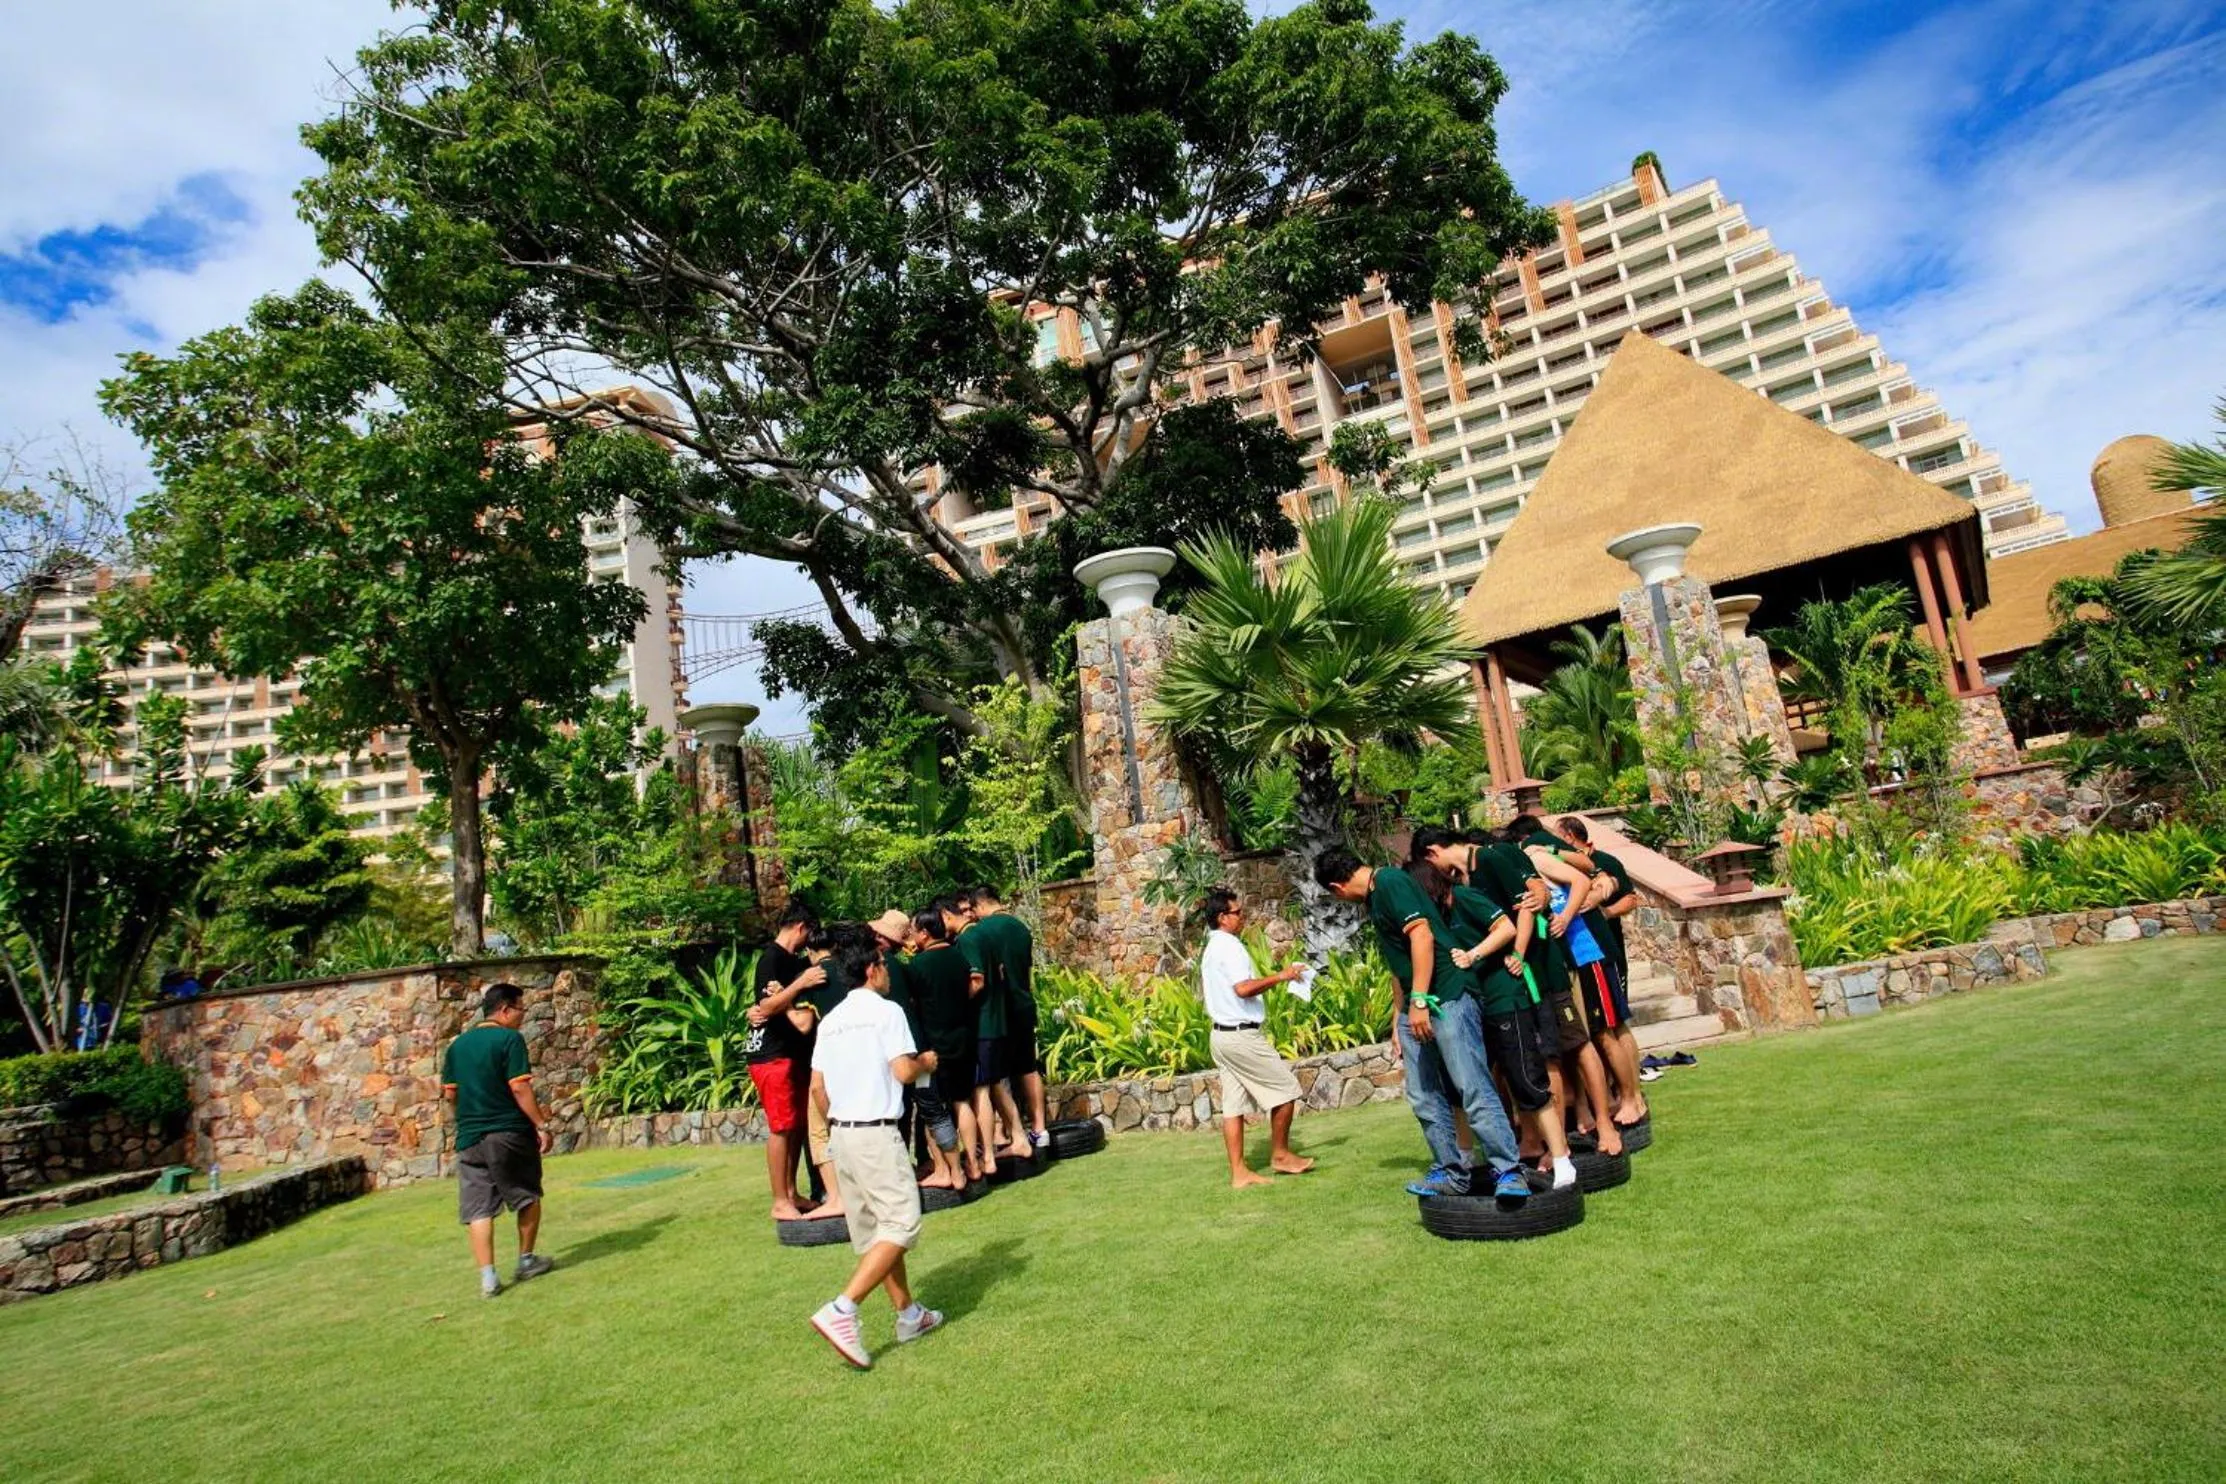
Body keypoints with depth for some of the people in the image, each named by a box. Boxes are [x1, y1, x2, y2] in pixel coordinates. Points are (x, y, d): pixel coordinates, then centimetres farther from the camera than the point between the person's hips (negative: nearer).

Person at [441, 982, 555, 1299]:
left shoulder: (457, 1045, 10)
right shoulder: (509, 1039, -10)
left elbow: (450, 1094, 14)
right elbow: (519, 1088, -16)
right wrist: (541, 1125, -11)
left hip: (470, 1138, 5)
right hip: (510, 1133, -5)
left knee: (479, 1210, 5)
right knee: (528, 1196, 14)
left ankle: (488, 1278, 0)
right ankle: (526, 1261, 23)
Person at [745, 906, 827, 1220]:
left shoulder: (796, 961, 15)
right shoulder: (771, 958, -11)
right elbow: (767, 1007, -20)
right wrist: (801, 983, -26)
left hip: (793, 1053, 9)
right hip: (771, 1054, -9)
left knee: (798, 1124, 10)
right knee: (782, 1127, -6)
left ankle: (791, 1194, 18)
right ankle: (780, 1203, 1)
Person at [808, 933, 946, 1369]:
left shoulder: (830, 1020, 11)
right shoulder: (886, 1011, -9)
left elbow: (817, 1087, 12)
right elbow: (902, 1070, -17)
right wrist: (926, 1062, 3)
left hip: (841, 1133, 8)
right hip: (876, 1133, -8)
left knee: (875, 1230, 14)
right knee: (900, 1225, -5)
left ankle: (908, 1315, 23)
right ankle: (841, 1310, -17)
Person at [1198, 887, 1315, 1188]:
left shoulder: (1212, 949, 17)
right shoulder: (1229, 945, -15)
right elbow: (1243, 988, -26)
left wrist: (1271, 981, 20)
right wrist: (1279, 977, -16)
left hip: (1222, 1035, 10)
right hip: (1242, 1035, -10)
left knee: (1233, 1104, 7)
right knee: (1285, 1088, 2)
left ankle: (1239, 1172, 9)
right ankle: (1280, 1154, 12)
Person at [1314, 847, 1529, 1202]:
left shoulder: (1390, 881, -10)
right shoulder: (1374, 897, 20)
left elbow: (1422, 935, -20)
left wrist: (1419, 1000, -22)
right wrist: (1399, 1017, 25)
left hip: (1446, 997, -10)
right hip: (1416, 1005, 11)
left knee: (1473, 1088, -11)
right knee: (1423, 1096, 10)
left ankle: (1509, 1173, -5)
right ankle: (1452, 1173, 18)